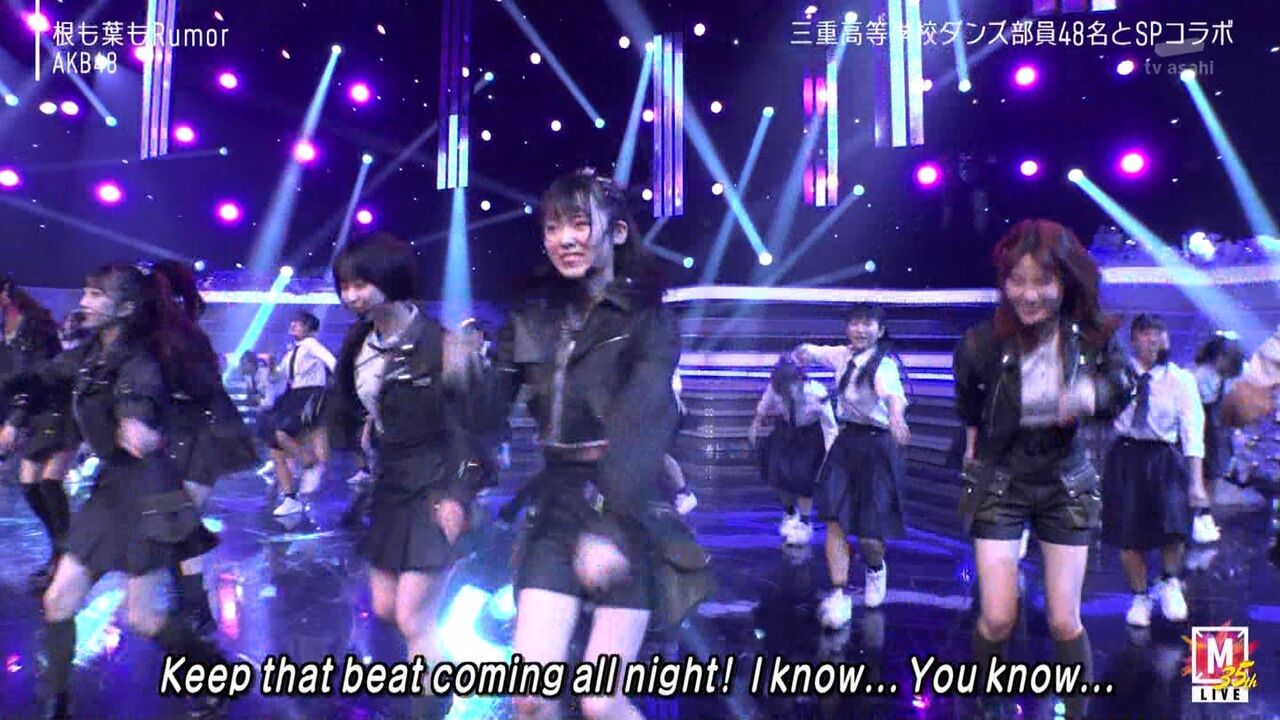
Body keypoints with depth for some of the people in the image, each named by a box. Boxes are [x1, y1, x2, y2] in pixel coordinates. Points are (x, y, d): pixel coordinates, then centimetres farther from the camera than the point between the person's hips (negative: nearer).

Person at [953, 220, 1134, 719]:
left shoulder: (1093, 338, -16)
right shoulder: (982, 345, -22)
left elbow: (1120, 390, 2)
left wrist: (1091, 396, -19)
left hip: (1066, 486, 2)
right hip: (999, 486, -1)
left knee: (1064, 622, 5)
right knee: (998, 619, -1)